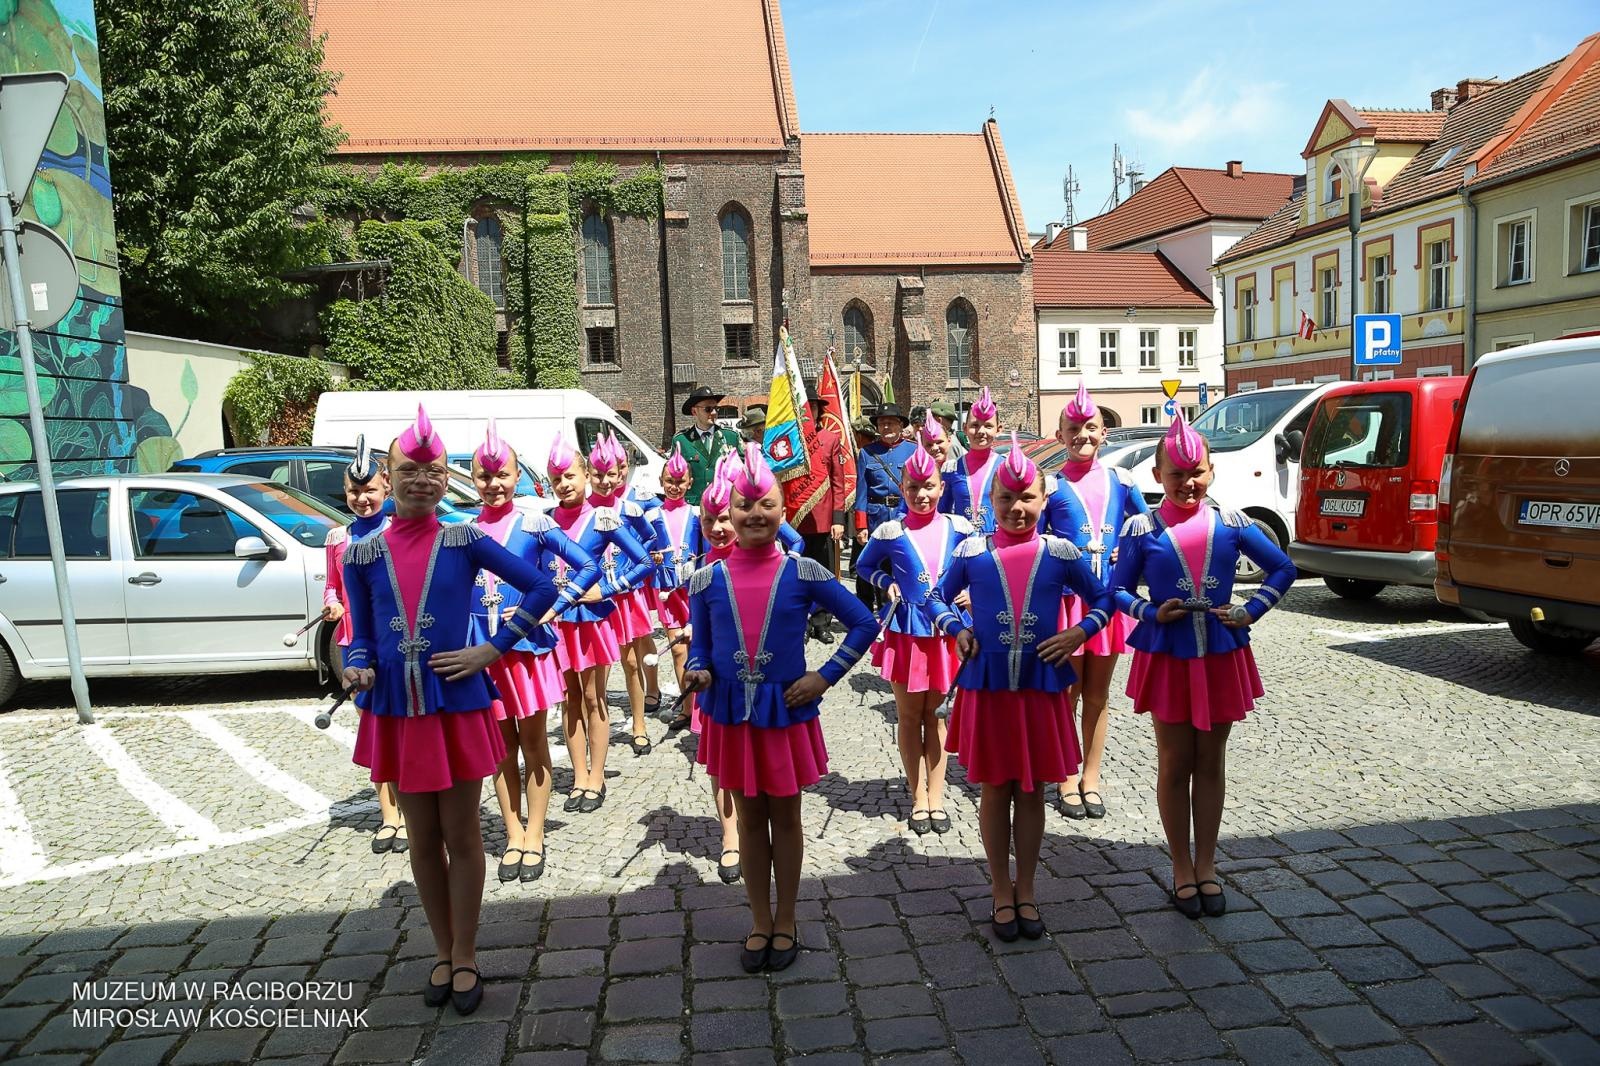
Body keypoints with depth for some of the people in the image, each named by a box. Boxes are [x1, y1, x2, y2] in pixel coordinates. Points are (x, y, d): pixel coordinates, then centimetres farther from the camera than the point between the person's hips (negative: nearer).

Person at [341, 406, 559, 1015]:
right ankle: (443, 953, 31)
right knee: (423, 838, 14)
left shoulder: (465, 541, -6)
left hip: (458, 704, -2)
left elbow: (542, 589, -5)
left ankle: (464, 958, 24)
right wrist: (358, 669, -12)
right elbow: (361, 636, 9)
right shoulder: (363, 554, 0)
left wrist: (492, 650, -9)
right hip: (398, 709, 2)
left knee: (461, 835, 8)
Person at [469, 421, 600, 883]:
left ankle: (534, 837, 18)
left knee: (533, 742, 7)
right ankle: (513, 836, 24)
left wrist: (551, 609, -11)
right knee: (501, 746, 11)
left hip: (529, 645, -3)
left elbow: (589, 567, -5)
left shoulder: (534, 525, -5)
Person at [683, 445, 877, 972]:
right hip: (731, 712, 2)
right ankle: (760, 922, 30)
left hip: (787, 709, -1)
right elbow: (700, 645, 7)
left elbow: (863, 624, -3)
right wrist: (699, 672, -15)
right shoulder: (707, 579, -3)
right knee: (749, 817, 14)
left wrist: (824, 676, -9)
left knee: (785, 815, 11)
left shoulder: (803, 573, -8)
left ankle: (785, 922, 28)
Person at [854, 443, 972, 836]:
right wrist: (887, 583, -8)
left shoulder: (958, 527, -3)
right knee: (909, 714, 7)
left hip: (945, 628, 1)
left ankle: (935, 797, 20)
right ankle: (919, 798, 19)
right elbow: (865, 565, 9)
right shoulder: (890, 533, -7)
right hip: (905, 629, -1)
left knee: (935, 712, 10)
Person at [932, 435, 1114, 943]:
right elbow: (939, 597, 11)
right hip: (986, 686, 0)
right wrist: (957, 630, -6)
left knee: (1031, 791, 12)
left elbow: (1102, 599, 10)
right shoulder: (971, 552, -3)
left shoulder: (1061, 553, -2)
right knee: (994, 790, 10)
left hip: (1041, 686, 1)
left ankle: (1025, 890, 29)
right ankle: (1001, 891, 27)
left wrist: (1080, 632, -6)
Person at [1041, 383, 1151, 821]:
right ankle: (1067, 779, 18)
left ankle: (1091, 777, 24)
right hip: (1065, 597, -3)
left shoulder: (1120, 480, 5)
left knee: (1098, 694, 11)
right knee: (1067, 693, 6)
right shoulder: (1052, 485, -3)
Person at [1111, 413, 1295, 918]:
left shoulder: (1231, 524, -1)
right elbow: (1118, 590, 0)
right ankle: (1182, 869, 22)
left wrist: (1250, 612, -3)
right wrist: (1152, 613, -17)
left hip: (1221, 655, 2)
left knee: (1210, 763, 11)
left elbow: (1283, 569, 8)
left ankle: (1206, 866, 25)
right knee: (1174, 764, 7)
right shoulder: (1141, 529, -6)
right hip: (1167, 657, -2)